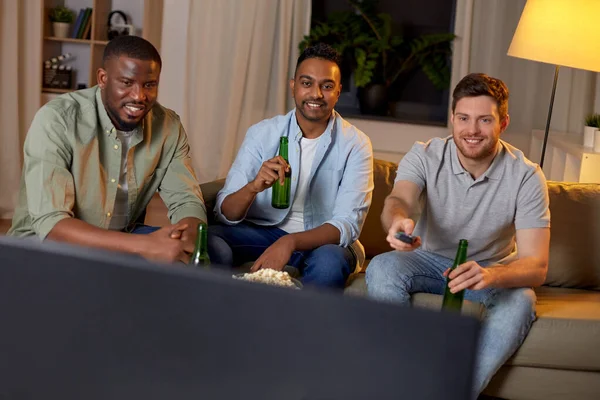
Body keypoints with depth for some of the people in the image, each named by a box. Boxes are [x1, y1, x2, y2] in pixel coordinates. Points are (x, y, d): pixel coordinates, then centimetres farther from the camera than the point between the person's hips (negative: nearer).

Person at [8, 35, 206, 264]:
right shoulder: (56, 120, -22)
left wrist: (188, 234, -32)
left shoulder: (168, 126, -7)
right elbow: (50, 223, -30)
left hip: (122, 242, 4)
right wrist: (144, 245, -42)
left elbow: (188, 201, -6)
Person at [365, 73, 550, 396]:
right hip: (429, 259, 1)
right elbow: (398, 200, -36)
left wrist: (490, 275, -49)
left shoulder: (526, 176, -19)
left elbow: (536, 266, -25)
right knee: (381, 269, -29)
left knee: (520, 300, -32)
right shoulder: (425, 155, -15)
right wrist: (398, 221, -63)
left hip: (492, 270, -1)